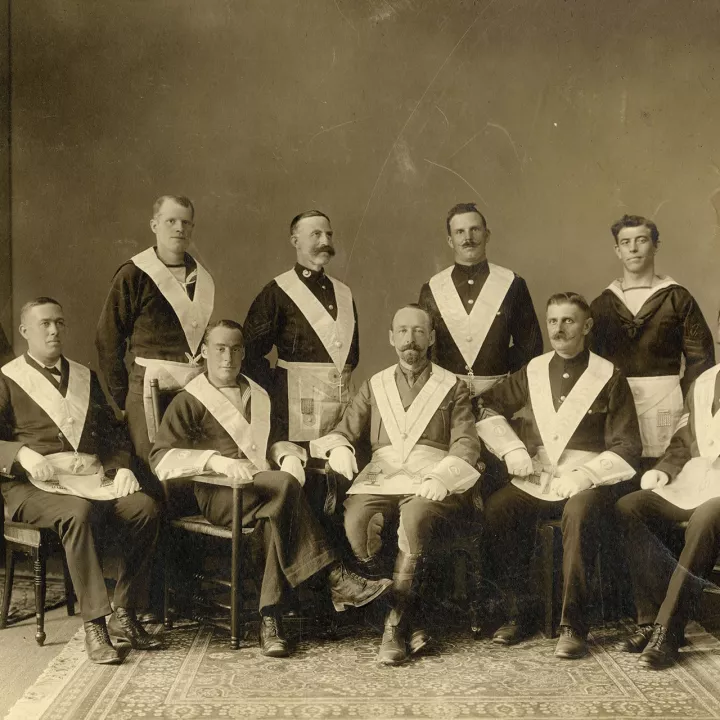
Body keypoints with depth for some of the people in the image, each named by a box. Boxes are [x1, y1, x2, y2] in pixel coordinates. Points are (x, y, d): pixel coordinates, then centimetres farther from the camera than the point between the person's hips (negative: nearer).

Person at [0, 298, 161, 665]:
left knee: (144, 506, -24)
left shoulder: (85, 377, 22)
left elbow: (114, 432, 23)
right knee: (78, 512, -37)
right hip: (34, 487, -4)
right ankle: (93, 624, -30)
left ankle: (124, 614, -15)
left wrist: (121, 467, 5)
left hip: (93, 480, 4)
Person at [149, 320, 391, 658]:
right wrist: (215, 460, -21)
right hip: (217, 495, -5)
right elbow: (161, 459, -6)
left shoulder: (258, 397, 25)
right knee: (285, 484, -32)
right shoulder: (188, 402, 7)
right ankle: (336, 579, -28)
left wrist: (281, 449, 11)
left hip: (261, 490, 5)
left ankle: (270, 618, -32)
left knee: (279, 514, -32)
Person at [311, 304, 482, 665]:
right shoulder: (374, 386, 25)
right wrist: (339, 449, -7)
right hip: (380, 478, 2)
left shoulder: (453, 388, 17)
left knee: (415, 518, -37)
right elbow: (341, 432, 19)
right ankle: (410, 619, -18)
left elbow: (466, 444, 5)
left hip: (430, 482, -2)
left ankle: (396, 625, -27)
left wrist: (441, 477, -15)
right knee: (356, 521, -31)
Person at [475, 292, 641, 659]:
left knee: (579, 514, -36)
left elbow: (626, 449, 2)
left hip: (587, 482, -3)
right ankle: (517, 612, -12)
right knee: (495, 509, -26)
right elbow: (487, 407, 22)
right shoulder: (533, 371, 14)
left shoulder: (609, 378, 4)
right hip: (535, 480, 3)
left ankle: (572, 625, -25)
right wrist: (511, 448, 6)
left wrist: (585, 474, -15)